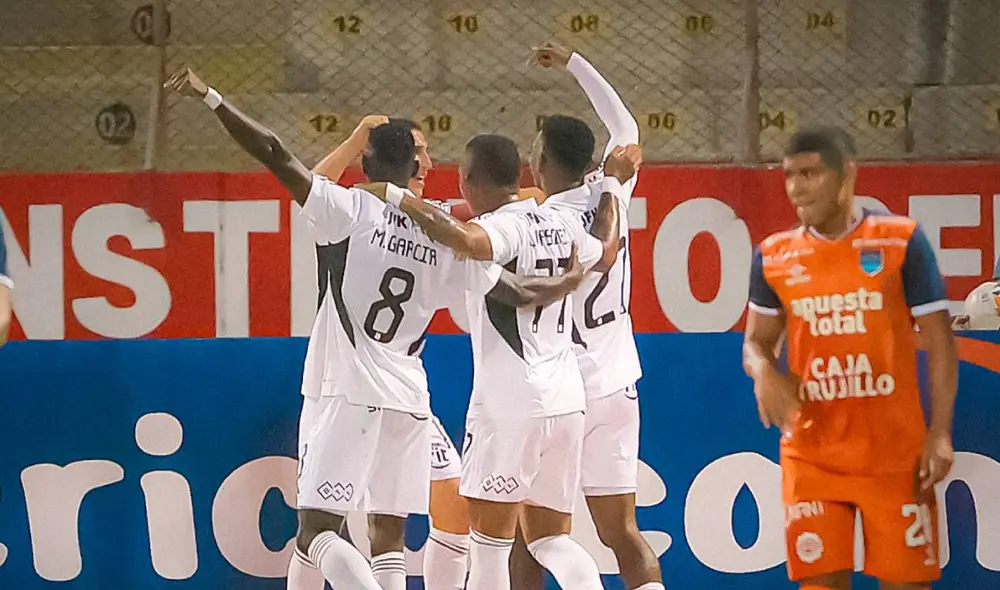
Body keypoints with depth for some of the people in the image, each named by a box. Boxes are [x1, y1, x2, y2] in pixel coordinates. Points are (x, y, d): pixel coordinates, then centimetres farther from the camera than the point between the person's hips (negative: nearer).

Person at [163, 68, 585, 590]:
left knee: (316, 530, -6)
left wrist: (210, 99, -7)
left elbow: (276, 156, -12)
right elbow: (520, 294, 10)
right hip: (412, 400, 5)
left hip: (357, 395, -5)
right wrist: (567, 285, 30)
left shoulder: (351, 210, -6)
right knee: (389, 533, 14)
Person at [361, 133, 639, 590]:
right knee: (549, 537, 13)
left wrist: (400, 198, -25)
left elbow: (469, 242, -37)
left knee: (490, 536, 3)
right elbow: (605, 254, 33)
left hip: (510, 402, -8)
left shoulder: (501, 226, -12)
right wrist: (612, 184, 47)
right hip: (566, 398, 8)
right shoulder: (561, 225, 11)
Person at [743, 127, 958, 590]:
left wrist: (940, 433, -9)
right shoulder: (774, 256, 6)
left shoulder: (901, 241, -3)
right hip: (811, 455, 2)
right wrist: (764, 374, -14)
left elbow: (938, 340, -2)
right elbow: (757, 341, 11)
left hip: (896, 452, -2)